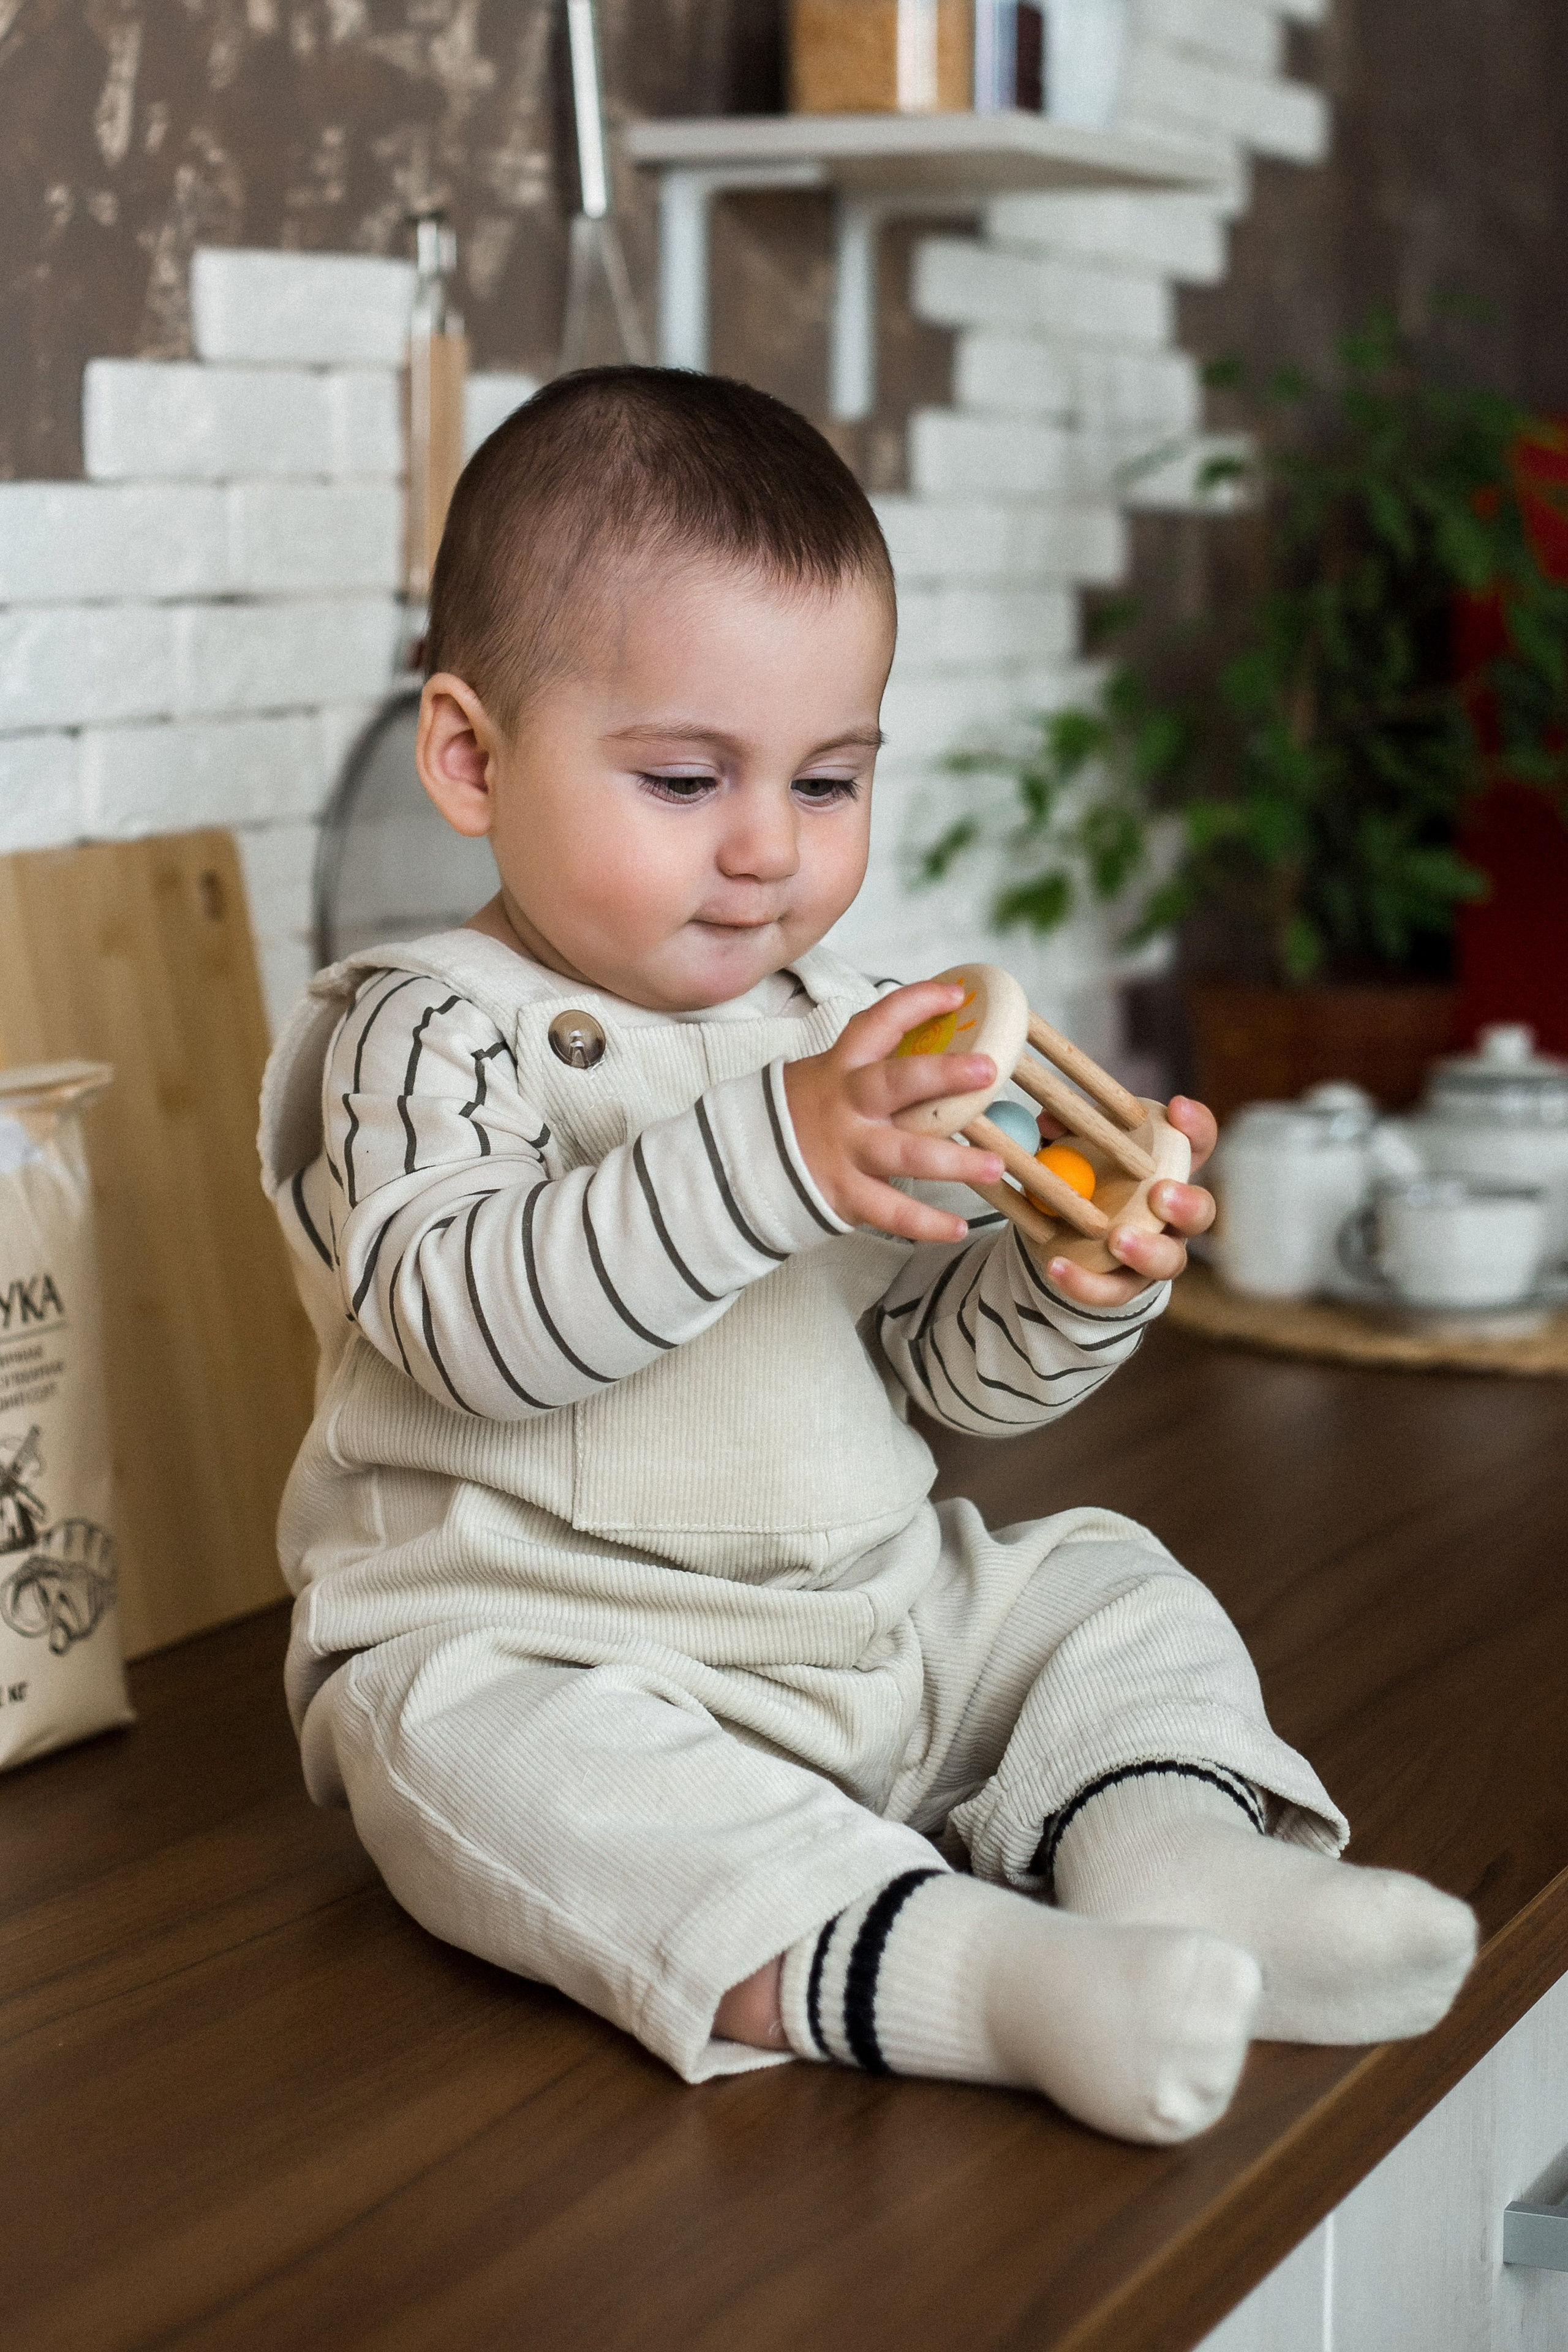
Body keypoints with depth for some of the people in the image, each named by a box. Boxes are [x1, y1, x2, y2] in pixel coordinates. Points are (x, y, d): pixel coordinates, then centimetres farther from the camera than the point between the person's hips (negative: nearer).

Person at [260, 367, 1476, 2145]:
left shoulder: (853, 1028, 9)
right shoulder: (430, 1040, -9)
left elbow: (949, 1367, 10)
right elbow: (473, 1324, -28)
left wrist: (1076, 1286, -13)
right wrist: (774, 1158, -38)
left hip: (878, 1620, 7)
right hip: (522, 1643, -6)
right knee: (472, 1747, -34)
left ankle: (1171, 1849, -27)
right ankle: (974, 1973, -46)